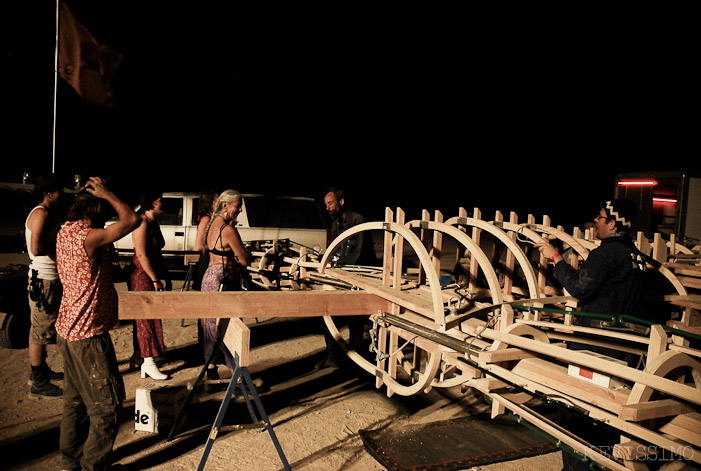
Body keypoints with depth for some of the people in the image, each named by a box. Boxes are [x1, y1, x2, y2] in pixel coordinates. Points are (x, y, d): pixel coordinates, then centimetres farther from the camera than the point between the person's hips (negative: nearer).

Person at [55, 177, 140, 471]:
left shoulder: (65, 232, 6)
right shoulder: (87, 237, -23)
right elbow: (132, 220, -21)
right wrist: (106, 193, -12)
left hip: (69, 330, 10)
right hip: (88, 335, -10)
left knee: (75, 400, 21)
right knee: (107, 403, 3)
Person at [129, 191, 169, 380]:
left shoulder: (153, 223, 15)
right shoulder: (142, 224, -16)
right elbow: (141, 255, -21)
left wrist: (164, 274, 18)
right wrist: (155, 280, -21)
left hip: (152, 276, 10)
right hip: (143, 277, -10)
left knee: (151, 318, 15)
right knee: (147, 319, -5)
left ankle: (147, 361, 25)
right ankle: (149, 363, 2)